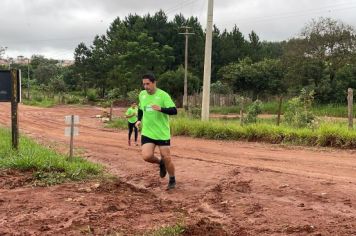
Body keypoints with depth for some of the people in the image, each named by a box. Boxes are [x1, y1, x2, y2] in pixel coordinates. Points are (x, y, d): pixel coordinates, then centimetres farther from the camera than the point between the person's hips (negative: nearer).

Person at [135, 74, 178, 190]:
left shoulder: (163, 95, -12)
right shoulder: (142, 94, 5)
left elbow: (174, 111, -18)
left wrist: (161, 109, -34)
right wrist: (139, 120, 6)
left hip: (162, 133, -4)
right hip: (147, 132, 4)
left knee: (166, 158, 2)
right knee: (147, 156, -14)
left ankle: (172, 180, 27)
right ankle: (160, 163, 20)